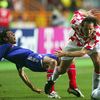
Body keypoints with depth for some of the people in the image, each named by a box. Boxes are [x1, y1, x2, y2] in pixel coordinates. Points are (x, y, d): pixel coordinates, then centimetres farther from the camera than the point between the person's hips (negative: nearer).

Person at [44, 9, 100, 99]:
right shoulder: (76, 22, -42)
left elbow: (82, 53, -46)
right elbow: (78, 12, -16)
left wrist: (65, 54, -53)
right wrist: (87, 13, 2)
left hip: (91, 44, -1)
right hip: (75, 42, 1)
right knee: (62, 70, 8)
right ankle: (51, 81, 42)